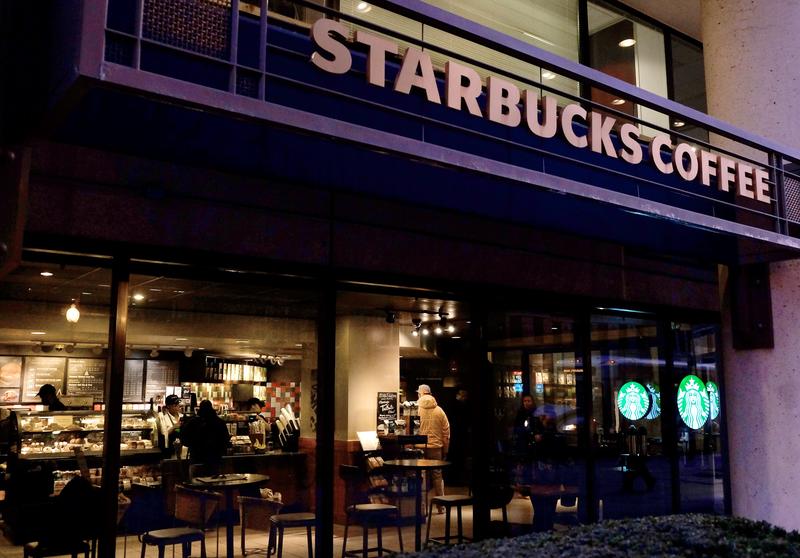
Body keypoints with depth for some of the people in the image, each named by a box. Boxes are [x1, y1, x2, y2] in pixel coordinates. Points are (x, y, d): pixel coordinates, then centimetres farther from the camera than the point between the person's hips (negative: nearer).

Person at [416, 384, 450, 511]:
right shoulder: (439, 411, 1)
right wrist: (445, 450, 11)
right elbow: (446, 432, 3)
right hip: (435, 448, 2)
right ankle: (441, 506, 14)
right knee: (437, 476, 11)